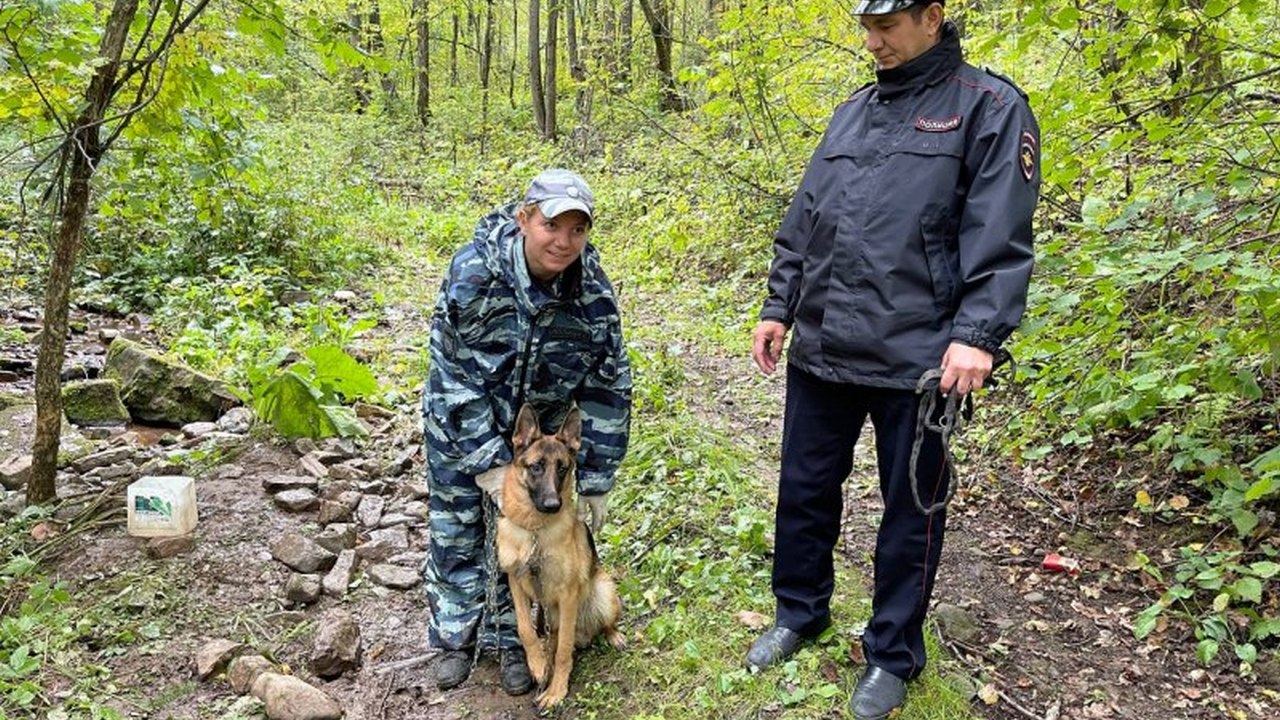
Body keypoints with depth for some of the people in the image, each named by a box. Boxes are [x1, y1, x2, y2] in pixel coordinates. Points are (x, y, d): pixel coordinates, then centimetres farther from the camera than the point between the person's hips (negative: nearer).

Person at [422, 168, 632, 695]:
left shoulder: (593, 295, -21)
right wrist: (489, 460, -23)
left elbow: (608, 390, -12)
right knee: (455, 531, 10)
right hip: (459, 423, -1)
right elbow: (453, 373, -23)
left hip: (536, 430, 1)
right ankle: (455, 637, 32)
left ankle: (511, 641, 29)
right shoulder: (474, 272, -29)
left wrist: (595, 480, -10)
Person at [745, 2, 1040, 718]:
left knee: (911, 509, 9)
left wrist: (977, 335, -19)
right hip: (820, 349, 6)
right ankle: (800, 613, 36)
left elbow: (1000, 237, -11)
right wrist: (779, 307, 14)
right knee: (804, 490, 15)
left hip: (916, 357, -5)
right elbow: (803, 222, 18)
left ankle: (892, 655, 27)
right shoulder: (852, 112, 15)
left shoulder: (989, 107, -2)